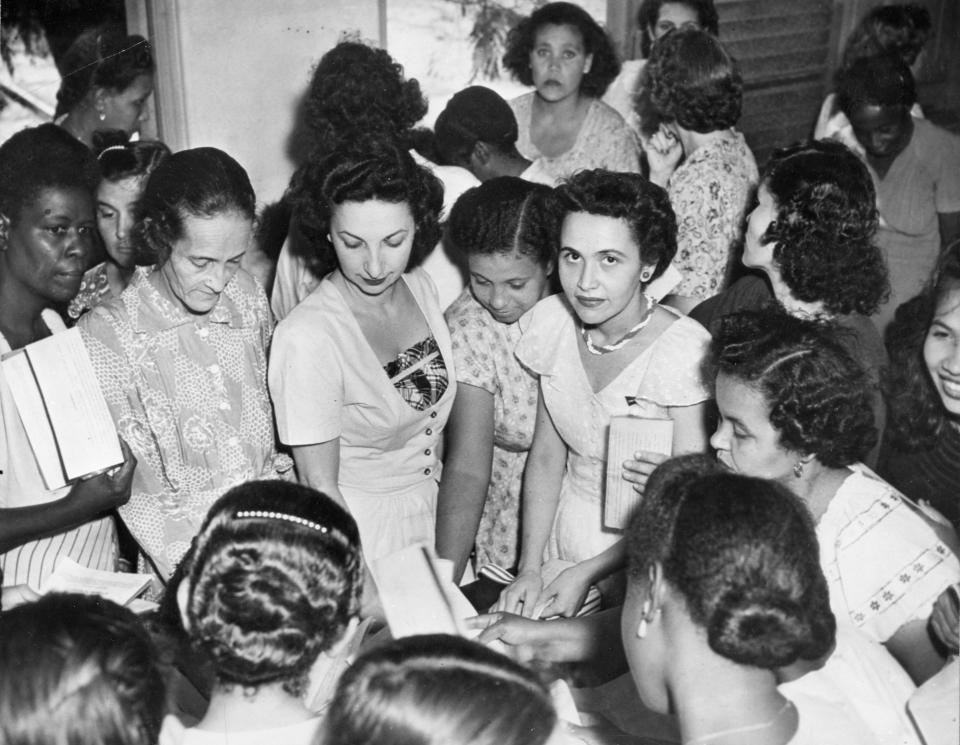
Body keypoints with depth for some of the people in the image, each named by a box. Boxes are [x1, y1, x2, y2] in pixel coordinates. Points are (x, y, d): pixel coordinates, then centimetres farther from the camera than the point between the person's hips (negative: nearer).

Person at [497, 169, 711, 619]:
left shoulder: (683, 353, -19)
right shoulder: (551, 321, -2)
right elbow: (546, 457, 5)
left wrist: (586, 575, -14)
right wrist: (529, 569, -4)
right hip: (564, 543, 4)